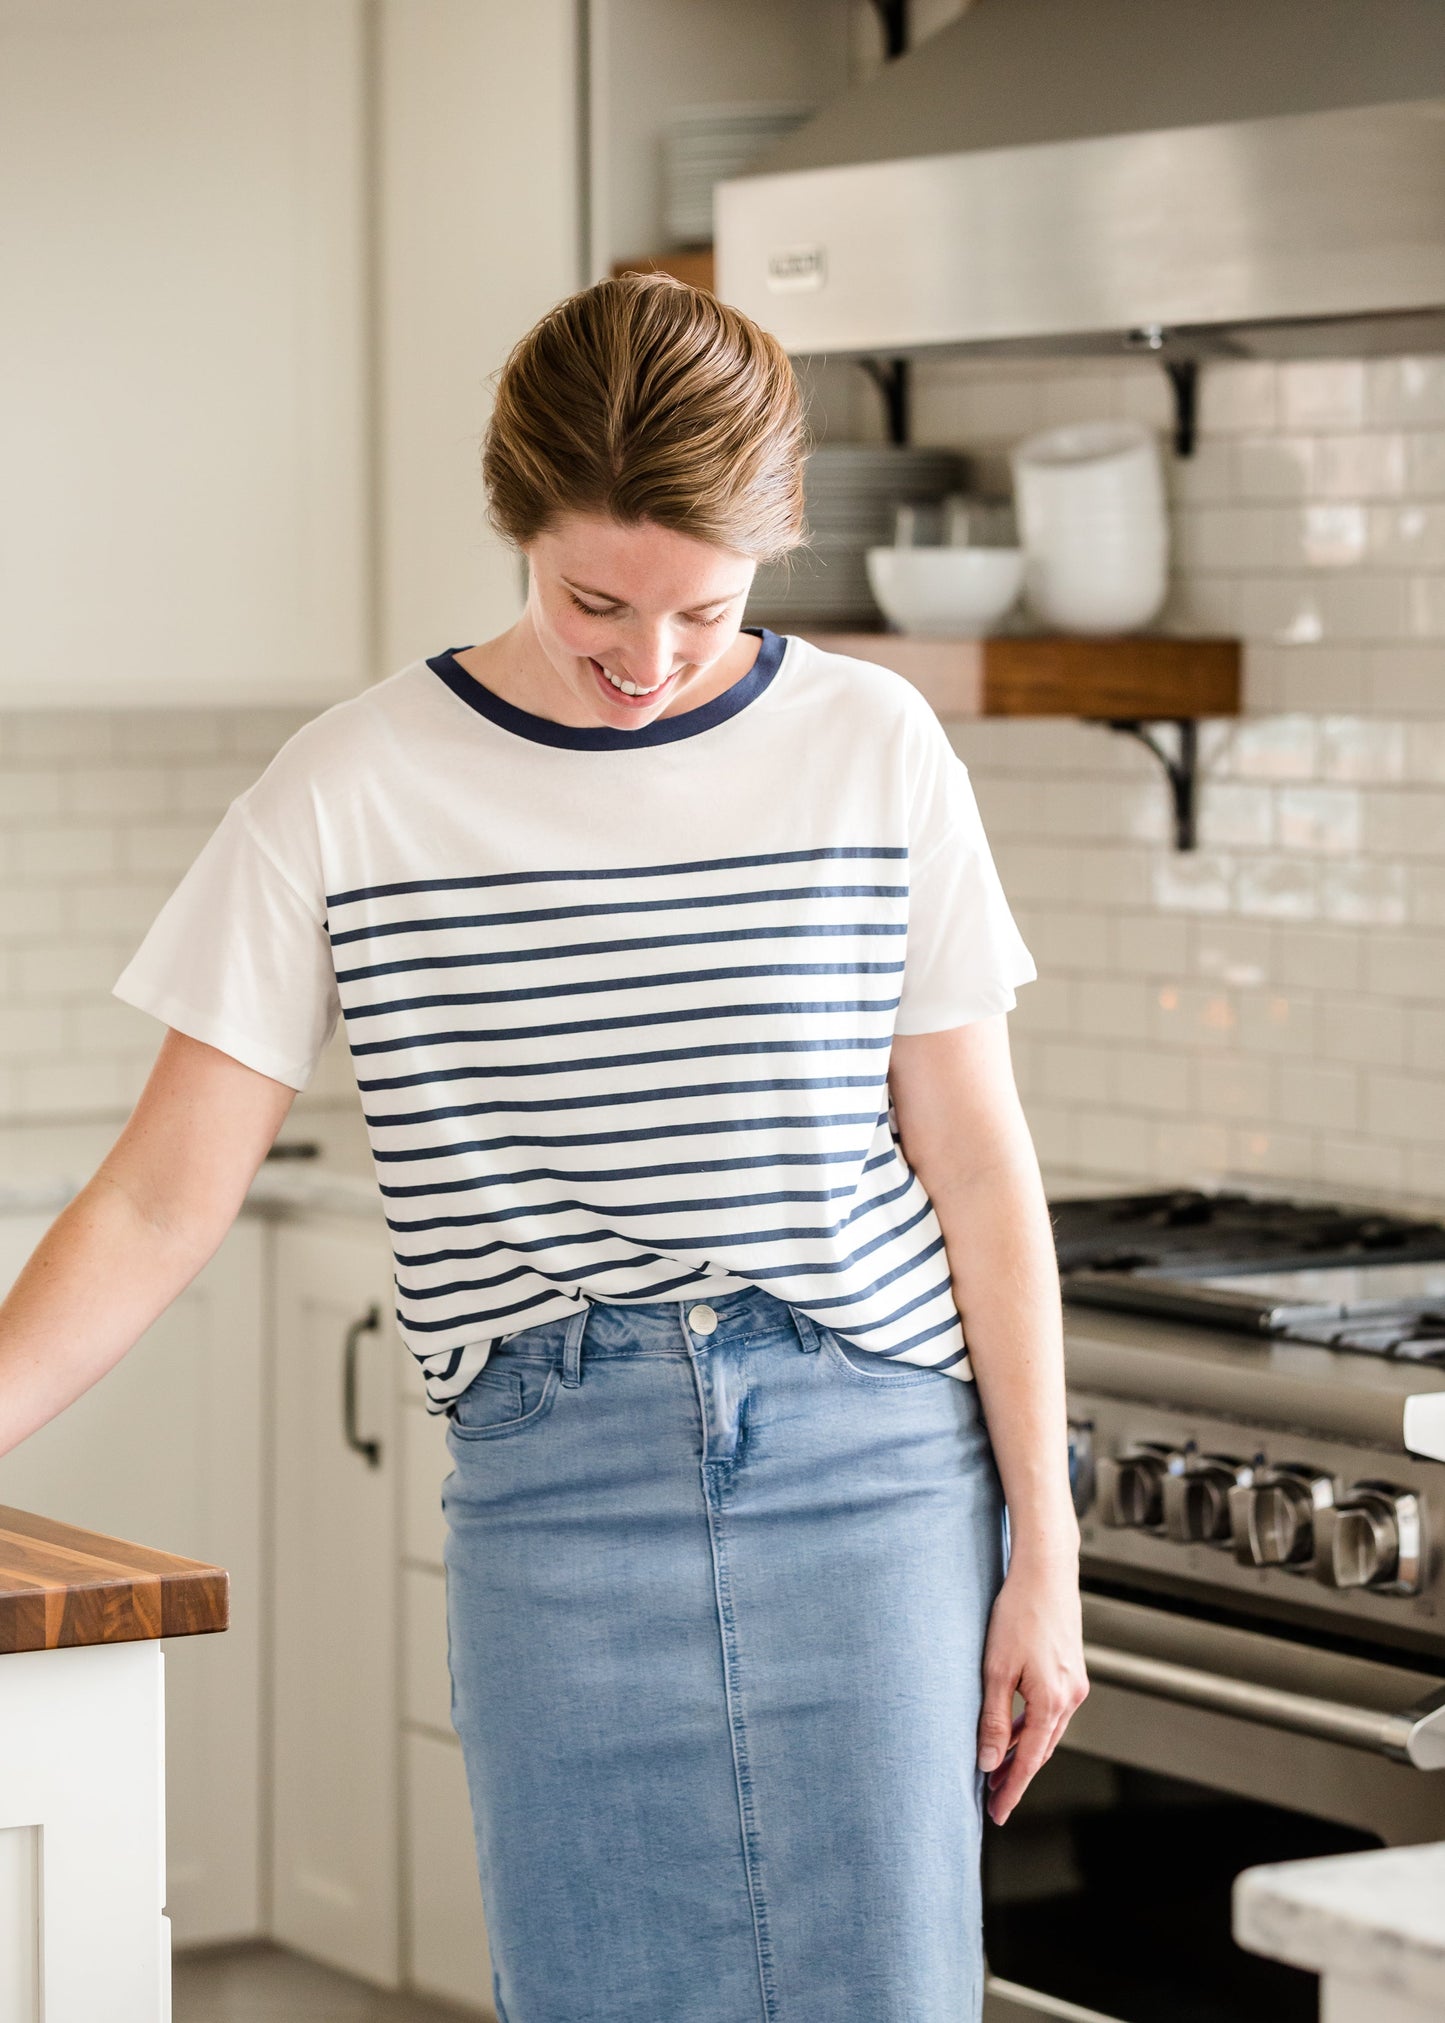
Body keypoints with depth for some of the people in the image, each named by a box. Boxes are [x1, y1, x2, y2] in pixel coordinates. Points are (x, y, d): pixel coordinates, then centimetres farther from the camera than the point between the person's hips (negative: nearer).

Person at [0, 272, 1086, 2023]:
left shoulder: (870, 749, 2)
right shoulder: (350, 794, -2)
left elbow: (976, 1169, 6)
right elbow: (162, 1201, 0)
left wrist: (1043, 1549, 4)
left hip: (870, 1467, 1)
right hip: (552, 1485, 0)